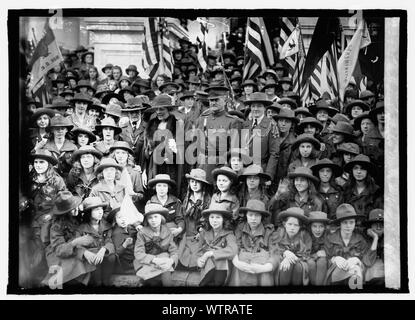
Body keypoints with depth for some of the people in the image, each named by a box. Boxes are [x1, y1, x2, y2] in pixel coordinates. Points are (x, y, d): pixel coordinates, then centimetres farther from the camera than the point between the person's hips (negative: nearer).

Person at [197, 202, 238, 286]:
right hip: (207, 268, 2)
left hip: (222, 268, -2)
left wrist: (210, 253, -19)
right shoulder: (204, 233, 7)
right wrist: (199, 260, -8)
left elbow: (233, 250, -19)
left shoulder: (228, 234, -2)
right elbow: (200, 251, 15)